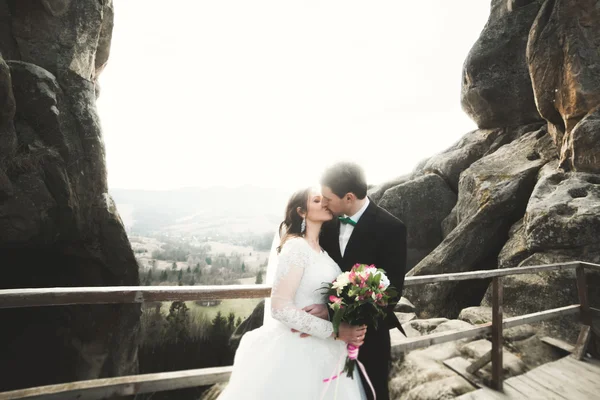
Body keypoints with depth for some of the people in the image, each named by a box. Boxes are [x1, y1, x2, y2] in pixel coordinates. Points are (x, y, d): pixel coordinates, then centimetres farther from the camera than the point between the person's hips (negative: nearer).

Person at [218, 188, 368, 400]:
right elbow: (281, 307, -23)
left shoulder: (323, 250, 7)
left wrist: (347, 329, -4)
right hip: (299, 350, -7)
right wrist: (335, 331, -20)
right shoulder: (296, 246, -17)